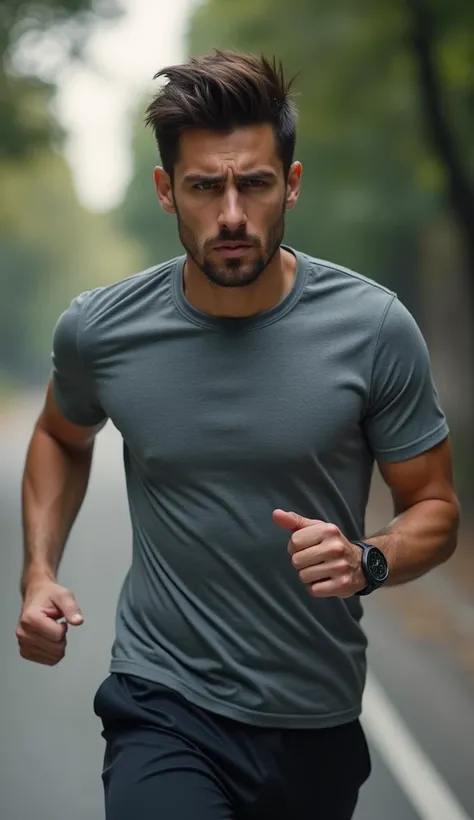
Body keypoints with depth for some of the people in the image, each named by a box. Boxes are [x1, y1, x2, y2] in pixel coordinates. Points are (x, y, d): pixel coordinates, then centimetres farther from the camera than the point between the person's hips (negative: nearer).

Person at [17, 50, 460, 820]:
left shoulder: (374, 328, -13)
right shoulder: (97, 331, -8)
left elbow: (435, 510, -2)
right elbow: (62, 438, 15)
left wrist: (366, 562, -23)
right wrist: (40, 571, 2)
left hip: (319, 723, 1)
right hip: (165, 708, -1)